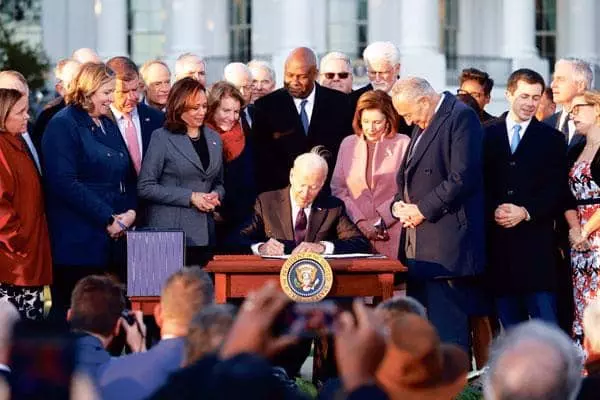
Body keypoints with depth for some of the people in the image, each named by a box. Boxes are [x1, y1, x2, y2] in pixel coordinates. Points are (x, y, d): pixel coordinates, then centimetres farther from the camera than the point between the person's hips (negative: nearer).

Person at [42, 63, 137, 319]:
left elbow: (127, 176, 21)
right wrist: (109, 219, -16)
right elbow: (65, 183, -16)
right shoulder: (62, 125, -7)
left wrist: (131, 212, 0)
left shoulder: (108, 125, 19)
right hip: (77, 242, -7)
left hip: (114, 240, 7)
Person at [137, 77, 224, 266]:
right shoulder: (162, 138, -2)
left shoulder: (214, 139, 15)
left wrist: (216, 195, 1)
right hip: (170, 231, -5)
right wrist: (190, 197, -11)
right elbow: (145, 187, -7)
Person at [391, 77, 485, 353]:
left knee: (447, 329, -10)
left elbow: (463, 178, -19)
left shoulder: (460, 118, -9)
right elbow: (407, 178, 27)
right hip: (419, 249, 10)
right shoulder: (423, 126, 20)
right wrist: (399, 205, 7)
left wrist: (423, 209, -14)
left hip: (447, 246, -10)